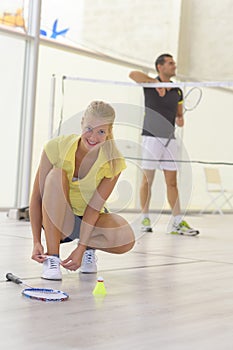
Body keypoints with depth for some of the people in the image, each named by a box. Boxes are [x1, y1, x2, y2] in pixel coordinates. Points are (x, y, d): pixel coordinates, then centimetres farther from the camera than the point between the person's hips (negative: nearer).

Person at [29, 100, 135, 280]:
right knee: (56, 175, -32)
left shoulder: (114, 162, -17)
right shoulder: (56, 147, -19)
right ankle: (52, 259, -26)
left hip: (90, 219, 0)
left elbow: (94, 206, -18)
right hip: (56, 220, 0)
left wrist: (81, 248, -24)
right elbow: (37, 197, -18)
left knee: (126, 240, -32)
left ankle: (89, 248, 5)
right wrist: (37, 242, -23)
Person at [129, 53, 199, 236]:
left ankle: (178, 223, 3)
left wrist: (180, 120, 0)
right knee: (148, 180, 1)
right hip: (152, 137, -5)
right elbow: (133, 74, -19)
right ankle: (145, 219, 11)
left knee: (172, 182, 3)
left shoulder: (177, 91, 14)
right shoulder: (151, 84, -1)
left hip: (170, 139, 5)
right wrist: (155, 82, -22)